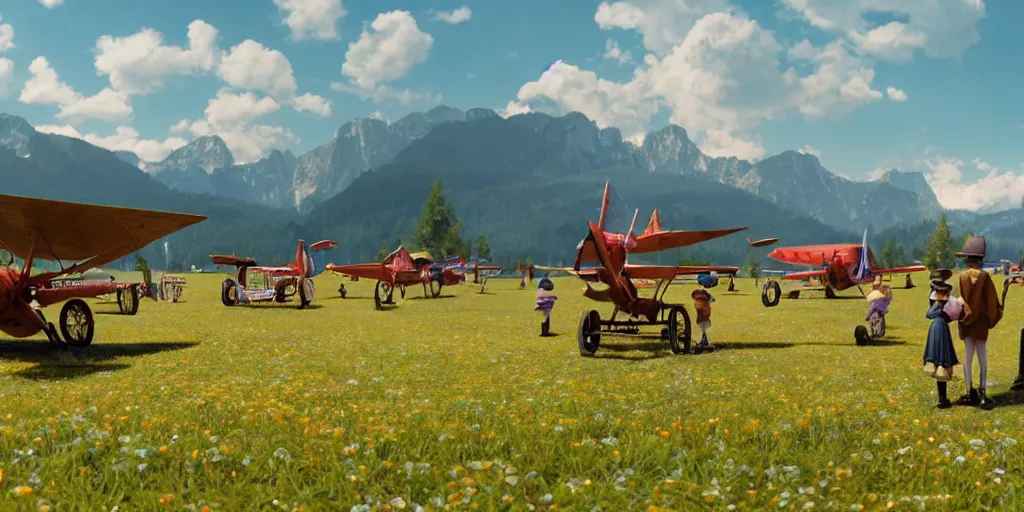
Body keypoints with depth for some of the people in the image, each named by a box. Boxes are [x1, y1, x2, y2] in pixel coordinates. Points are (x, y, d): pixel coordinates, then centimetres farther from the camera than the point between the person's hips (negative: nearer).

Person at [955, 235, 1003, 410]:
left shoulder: (962, 277, -8)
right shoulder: (985, 277, -8)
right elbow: (992, 301, -4)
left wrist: (959, 322, -2)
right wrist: (993, 318, 10)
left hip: (966, 322, 0)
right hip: (981, 322, 0)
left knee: (968, 357, 7)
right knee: (982, 358, 6)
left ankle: (970, 393, 10)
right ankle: (981, 394, 5)